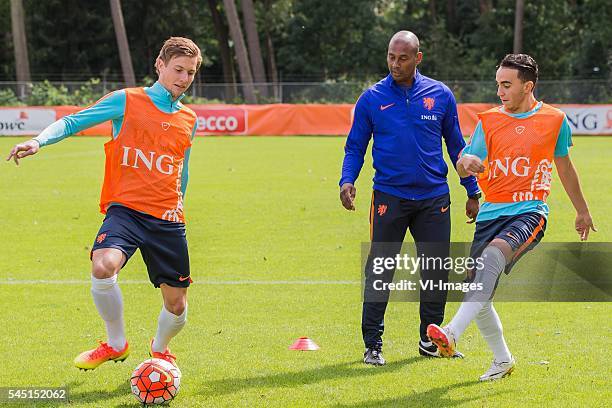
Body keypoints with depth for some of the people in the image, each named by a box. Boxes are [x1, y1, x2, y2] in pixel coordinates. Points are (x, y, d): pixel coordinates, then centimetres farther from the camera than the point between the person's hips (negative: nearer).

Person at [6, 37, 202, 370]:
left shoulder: (189, 120, 13)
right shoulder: (127, 101, 1)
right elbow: (73, 121, -2)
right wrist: (39, 141, -18)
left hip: (168, 221, 4)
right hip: (125, 209, -4)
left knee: (176, 305, 4)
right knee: (103, 267, -33)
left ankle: (160, 348, 40)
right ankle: (116, 344, -7)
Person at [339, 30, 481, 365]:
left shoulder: (440, 95, 4)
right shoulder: (372, 99, 0)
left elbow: (456, 145, 12)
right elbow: (355, 147, 5)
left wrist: (472, 191, 12)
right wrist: (347, 180, -13)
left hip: (434, 198, 2)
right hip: (389, 197, -2)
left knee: (437, 271, 5)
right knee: (379, 272, -3)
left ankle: (430, 340, 19)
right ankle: (372, 344, 4)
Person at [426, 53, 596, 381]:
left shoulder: (554, 120, 6)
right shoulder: (489, 120, 8)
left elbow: (564, 166, 21)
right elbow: (465, 163, 3)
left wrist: (582, 210, 30)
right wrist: (466, 162, -24)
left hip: (530, 212, -4)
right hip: (492, 212, 4)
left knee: (493, 255, -33)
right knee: (477, 292, -1)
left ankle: (452, 334, -43)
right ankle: (502, 360, 23)